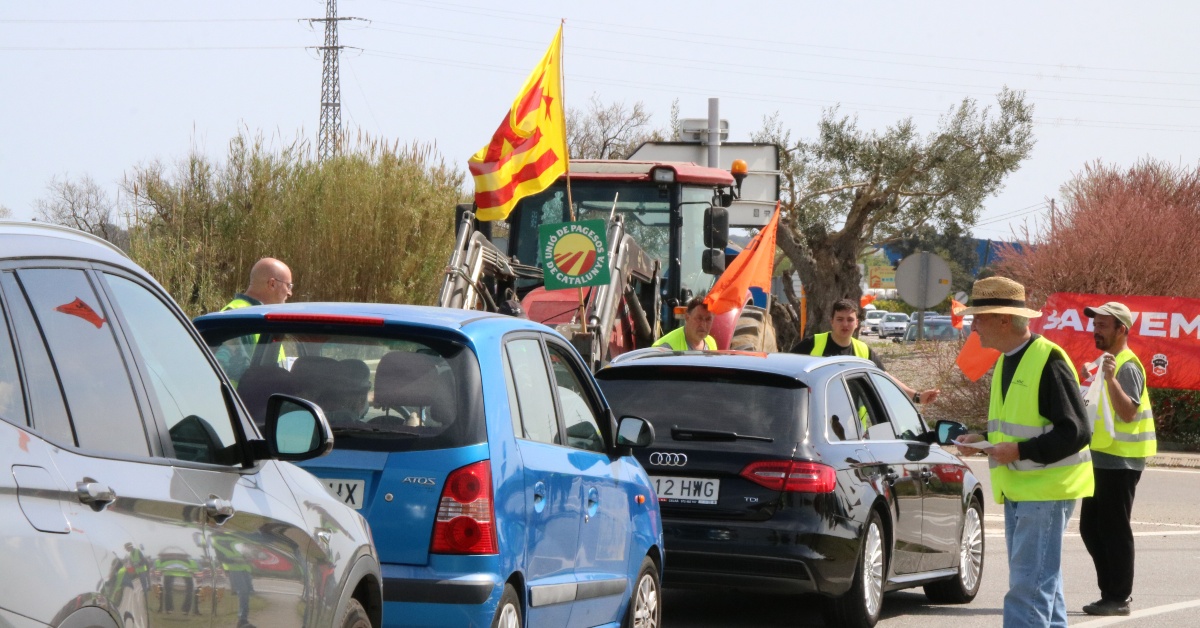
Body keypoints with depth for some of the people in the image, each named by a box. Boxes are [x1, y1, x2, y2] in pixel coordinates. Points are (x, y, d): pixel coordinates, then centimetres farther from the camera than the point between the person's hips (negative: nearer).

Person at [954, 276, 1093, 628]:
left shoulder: (1048, 362, -17)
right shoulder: (1006, 362, 13)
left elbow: (1075, 432, -20)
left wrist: (1019, 450, -23)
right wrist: (985, 439, 7)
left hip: (1045, 492, -10)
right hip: (1018, 490, 10)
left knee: (1029, 587, -13)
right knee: (1043, 583, 14)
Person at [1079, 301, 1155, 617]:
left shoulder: (1127, 367, -15)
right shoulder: (1107, 362, 17)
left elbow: (1128, 411, -28)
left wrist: (1111, 379, -38)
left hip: (1119, 461, -11)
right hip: (1102, 458, 11)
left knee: (1114, 529, -7)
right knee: (1091, 528, 13)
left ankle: (1118, 597, -2)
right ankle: (1112, 591, 18)